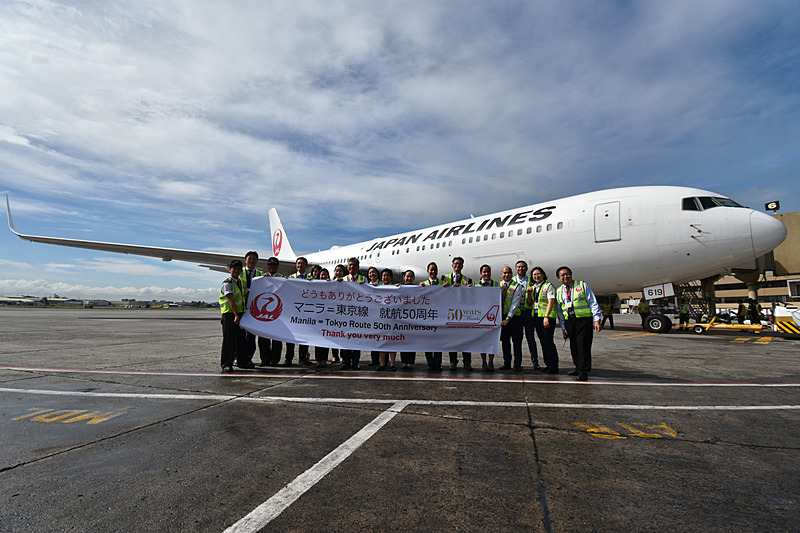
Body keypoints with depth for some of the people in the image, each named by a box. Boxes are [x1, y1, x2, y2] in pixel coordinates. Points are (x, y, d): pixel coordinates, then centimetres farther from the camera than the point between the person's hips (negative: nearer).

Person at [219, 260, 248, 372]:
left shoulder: (241, 282, 14)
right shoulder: (227, 283, -8)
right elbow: (231, 300, -18)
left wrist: (245, 312, 14)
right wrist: (236, 315, -26)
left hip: (240, 313, 7)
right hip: (229, 314, -7)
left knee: (241, 338, 10)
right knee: (228, 339, -3)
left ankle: (242, 361, 19)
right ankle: (226, 364, 5)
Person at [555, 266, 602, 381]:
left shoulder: (582, 285, 2)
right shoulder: (559, 291, 12)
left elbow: (593, 303, -1)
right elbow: (559, 310, 14)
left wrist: (597, 320, -10)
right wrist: (563, 327, 10)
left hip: (584, 320, -4)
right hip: (569, 321, 4)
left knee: (583, 345, -8)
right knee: (574, 346, 6)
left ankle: (584, 371, -1)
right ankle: (578, 367, 21)